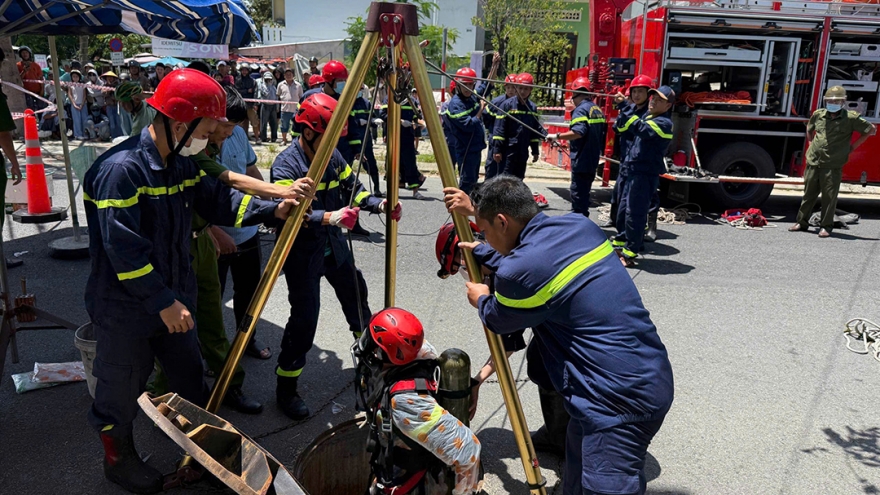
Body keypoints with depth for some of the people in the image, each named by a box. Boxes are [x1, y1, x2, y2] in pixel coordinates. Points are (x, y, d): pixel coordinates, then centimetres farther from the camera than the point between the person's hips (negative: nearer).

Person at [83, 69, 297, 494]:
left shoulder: (182, 162, 1)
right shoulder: (120, 169, -26)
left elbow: (217, 201, 5)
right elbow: (123, 248, -28)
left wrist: (272, 209, -8)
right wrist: (163, 303, -25)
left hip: (173, 296, 8)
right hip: (126, 307, -7)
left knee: (190, 374, 19)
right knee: (123, 386, 14)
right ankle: (118, 458, 39)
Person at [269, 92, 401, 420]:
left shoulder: (333, 155, 2)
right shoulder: (286, 165, -19)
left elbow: (354, 190, 6)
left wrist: (380, 205, -12)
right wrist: (328, 217, -46)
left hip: (333, 245, 8)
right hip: (303, 252, -7)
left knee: (356, 295, 21)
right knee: (304, 317, -9)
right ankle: (286, 388, 8)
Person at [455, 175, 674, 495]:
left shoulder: (521, 271, -18)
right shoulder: (580, 225, 5)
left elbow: (498, 321, 5)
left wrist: (481, 299, 26)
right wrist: (480, 252, 33)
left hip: (619, 402, -9)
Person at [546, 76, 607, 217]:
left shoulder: (581, 109, -13)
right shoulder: (597, 109, 14)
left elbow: (578, 132, -29)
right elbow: (602, 133, 20)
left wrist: (557, 136, -26)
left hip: (581, 160, -9)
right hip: (593, 160, 9)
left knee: (578, 193, -7)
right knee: (584, 192, 17)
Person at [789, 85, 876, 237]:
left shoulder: (851, 118, -3)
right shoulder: (818, 115, 7)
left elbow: (871, 130, 6)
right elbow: (809, 129, 29)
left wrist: (853, 146, 3)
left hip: (832, 166, -3)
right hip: (813, 162, 3)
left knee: (829, 196, 1)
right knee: (809, 194, 10)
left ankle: (826, 226, 10)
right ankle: (802, 222, 18)